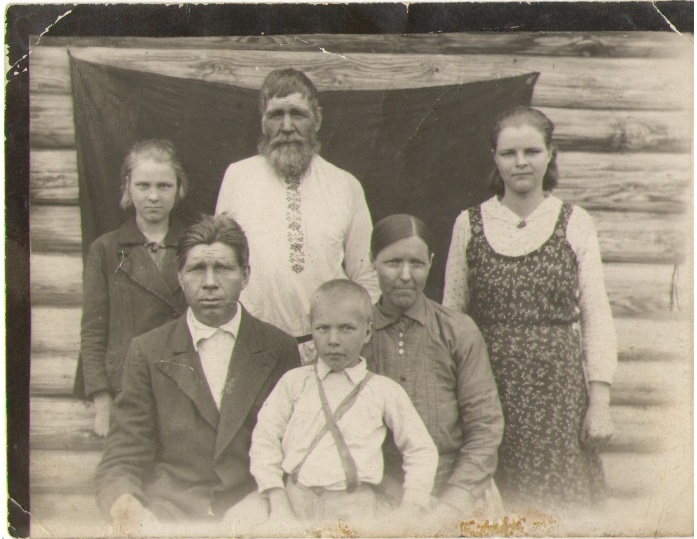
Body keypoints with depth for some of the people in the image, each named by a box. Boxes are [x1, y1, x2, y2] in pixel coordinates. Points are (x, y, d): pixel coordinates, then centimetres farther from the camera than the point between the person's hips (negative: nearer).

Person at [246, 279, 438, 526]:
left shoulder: (384, 391, 7)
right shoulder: (294, 381, 9)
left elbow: (421, 451, 11)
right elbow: (264, 439, 6)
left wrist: (409, 512, 2)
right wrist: (279, 505, -3)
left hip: (354, 506, -1)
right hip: (296, 498, 1)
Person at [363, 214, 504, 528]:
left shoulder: (459, 332, 4)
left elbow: (485, 427, 3)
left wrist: (450, 504, -8)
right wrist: (402, 499, -9)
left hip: (457, 493, 1)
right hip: (382, 500, 0)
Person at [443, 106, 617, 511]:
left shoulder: (575, 224, 3)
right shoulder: (470, 224, 5)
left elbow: (597, 316, 1)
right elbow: (451, 315, 9)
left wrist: (600, 402, -4)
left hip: (558, 389, -1)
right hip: (489, 390, 1)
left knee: (560, 499, 1)